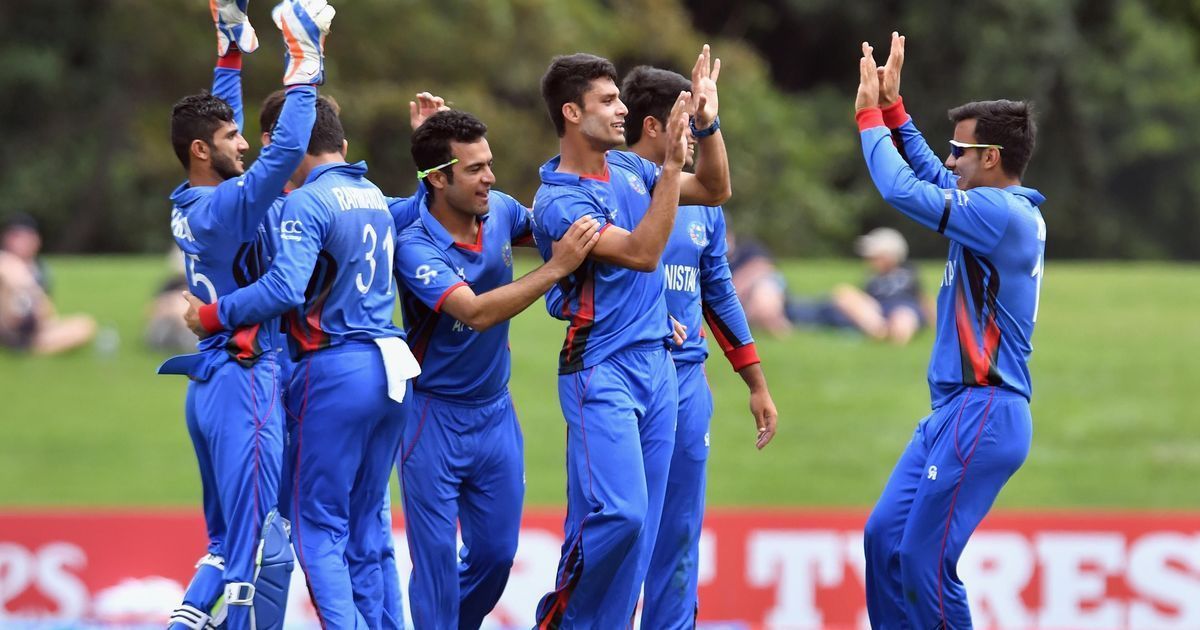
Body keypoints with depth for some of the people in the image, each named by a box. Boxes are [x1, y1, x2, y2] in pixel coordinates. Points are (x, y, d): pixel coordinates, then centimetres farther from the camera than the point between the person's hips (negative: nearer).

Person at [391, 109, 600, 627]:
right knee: (436, 557, -4)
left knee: (496, 552, 11)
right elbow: (476, 313, -34)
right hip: (434, 415, -6)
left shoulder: (500, 212, -3)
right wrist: (557, 268, -36)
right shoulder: (416, 248, -22)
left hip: (495, 411, 6)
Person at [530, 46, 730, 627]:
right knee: (617, 515, -18)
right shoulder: (558, 201, -12)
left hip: (657, 362, 7)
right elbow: (641, 253, -22)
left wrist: (708, 124, 3)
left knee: (641, 525, 4)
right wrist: (672, 165, -24)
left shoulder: (628, 168, 10)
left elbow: (715, 190, 18)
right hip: (601, 371, -7)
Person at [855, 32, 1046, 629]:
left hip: (984, 416, -10)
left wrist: (871, 115, -2)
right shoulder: (1005, 208, 12)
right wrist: (892, 106, 23)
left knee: (923, 558, -9)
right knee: (884, 537, 9)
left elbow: (903, 189, -16)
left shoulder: (1002, 213, -17)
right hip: (955, 410, 10)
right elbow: (928, 174, 28)